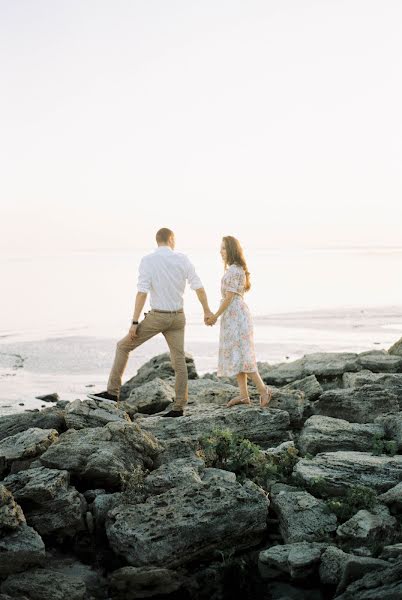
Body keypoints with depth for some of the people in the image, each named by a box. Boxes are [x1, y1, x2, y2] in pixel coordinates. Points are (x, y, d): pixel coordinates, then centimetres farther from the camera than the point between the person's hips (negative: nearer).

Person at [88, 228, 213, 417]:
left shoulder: (147, 260, -10)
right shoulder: (182, 259, 0)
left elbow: (142, 292, -17)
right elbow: (199, 287, 0)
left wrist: (134, 322, -15)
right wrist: (207, 311, 13)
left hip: (157, 316, -4)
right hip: (177, 317, 4)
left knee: (123, 346, 9)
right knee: (179, 361, 8)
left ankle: (113, 392, 7)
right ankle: (178, 407, 6)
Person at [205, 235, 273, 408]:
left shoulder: (233, 271, -15)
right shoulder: (236, 269, 16)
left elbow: (229, 297, -17)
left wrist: (215, 316, -8)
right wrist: (216, 315, 17)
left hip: (235, 316, -10)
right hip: (233, 316, 10)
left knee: (239, 356, -9)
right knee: (234, 356, 8)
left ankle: (263, 389, -4)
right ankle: (243, 395, 9)